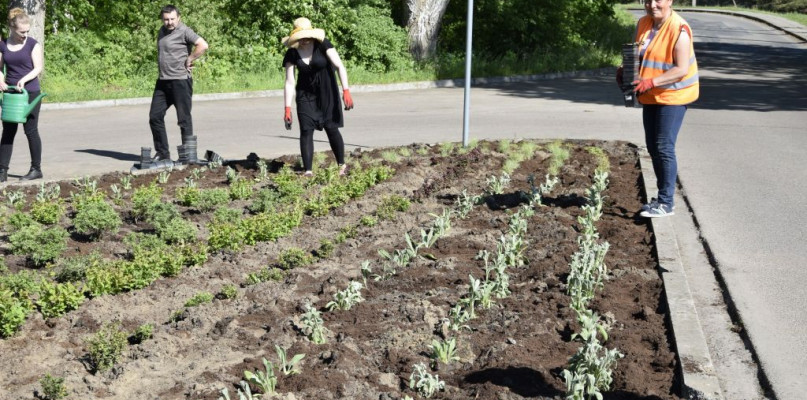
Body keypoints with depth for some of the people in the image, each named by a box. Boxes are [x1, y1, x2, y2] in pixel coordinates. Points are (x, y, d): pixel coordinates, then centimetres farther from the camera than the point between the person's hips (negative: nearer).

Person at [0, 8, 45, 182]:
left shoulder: (33, 44, -3)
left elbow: (38, 68, -9)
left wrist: (23, 79, -24)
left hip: (30, 93, -4)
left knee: (31, 130, 1)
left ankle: (36, 169, 12)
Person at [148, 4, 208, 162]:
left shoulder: (184, 31, -10)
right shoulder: (162, 30, 14)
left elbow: (203, 45, -22)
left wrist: (189, 60, -15)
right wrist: (162, 67, 13)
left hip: (180, 81, -8)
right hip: (163, 81, 8)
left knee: (184, 119, -1)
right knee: (155, 116, 8)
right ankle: (162, 153, 17)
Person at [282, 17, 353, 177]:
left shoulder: (322, 45, -16)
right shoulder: (292, 54, -10)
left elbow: (340, 66, -20)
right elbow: (289, 82, -10)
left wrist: (346, 91, -30)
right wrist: (287, 109, -15)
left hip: (327, 92, -1)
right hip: (305, 94, 2)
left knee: (331, 127, -2)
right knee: (306, 130, -8)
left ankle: (342, 165, 16)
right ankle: (307, 171, -6)